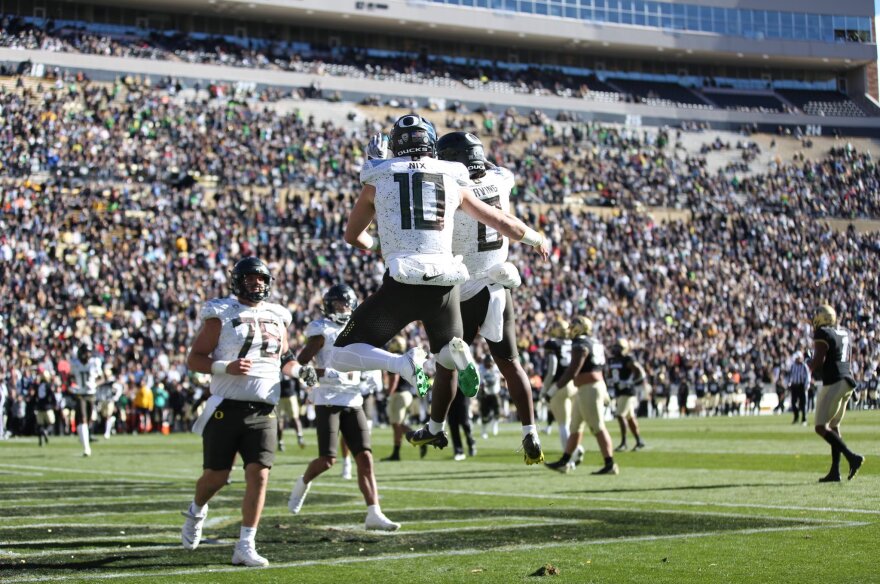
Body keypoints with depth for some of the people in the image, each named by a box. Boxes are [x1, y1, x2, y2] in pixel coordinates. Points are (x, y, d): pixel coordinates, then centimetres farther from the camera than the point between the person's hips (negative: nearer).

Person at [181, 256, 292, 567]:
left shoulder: (278, 317, 13)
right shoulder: (221, 315, -2)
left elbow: (283, 358, 28)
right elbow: (194, 359, -4)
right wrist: (226, 368, -20)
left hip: (263, 411, 3)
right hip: (226, 408, -3)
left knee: (259, 475, -9)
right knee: (216, 476, 5)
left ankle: (245, 547, -3)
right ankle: (196, 512, 39)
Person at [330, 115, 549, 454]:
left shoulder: (379, 180, 9)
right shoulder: (452, 182, 13)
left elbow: (352, 236, 23)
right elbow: (503, 223, 22)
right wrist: (537, 239, 41)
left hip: (402, 284, -3)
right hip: (445, 283, 3)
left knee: (344, 355, 4)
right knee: (447, 359, 29)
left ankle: (405, 364, -19)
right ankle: (435, 429, 19)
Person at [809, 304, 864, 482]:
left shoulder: (823, 334, -10)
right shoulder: (846, 334, 16)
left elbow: (818, 361, -18)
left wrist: (810, 367, 4)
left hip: (833, 383, -9)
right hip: (847, 381, 9)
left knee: (821, 428, -7)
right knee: (834, 426, 15)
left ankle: (852, 457, -19)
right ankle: (835, 471, 13)